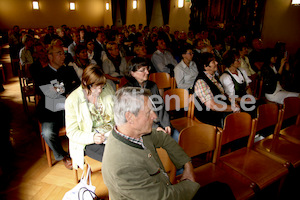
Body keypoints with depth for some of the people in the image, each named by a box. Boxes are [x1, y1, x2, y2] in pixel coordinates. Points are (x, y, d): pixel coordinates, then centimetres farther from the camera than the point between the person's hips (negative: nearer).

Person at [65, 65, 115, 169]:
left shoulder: (108, 89, 0)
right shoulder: (72, 100, -10)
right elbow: (72, 132, -8)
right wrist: (92, 137, -26)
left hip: (112, 133, 4)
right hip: (89, 142, -4)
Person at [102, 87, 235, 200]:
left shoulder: (137, 131, -12)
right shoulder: (122, 167, -36)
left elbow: (164, 138, 8)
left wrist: (187, 164, 4)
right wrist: (190, 184, -8)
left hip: (162, 189, 7)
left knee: (221, 188, 7)